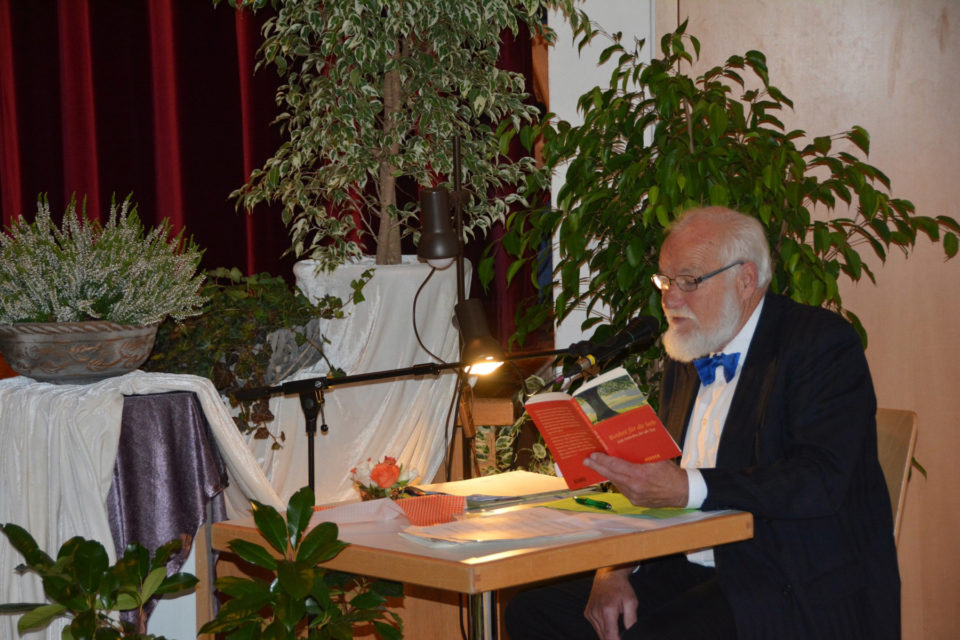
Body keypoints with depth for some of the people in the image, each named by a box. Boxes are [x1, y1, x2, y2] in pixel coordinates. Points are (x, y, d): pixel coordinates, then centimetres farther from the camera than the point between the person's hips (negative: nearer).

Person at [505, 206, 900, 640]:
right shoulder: (684, 359, 16)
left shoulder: (823, 343, -8)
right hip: (692, 574, 7)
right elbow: (653, 483, 15)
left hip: (802, 592, -7)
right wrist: (614, 571, -4)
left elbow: (822, 479, -21)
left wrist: (689, 488, -29)